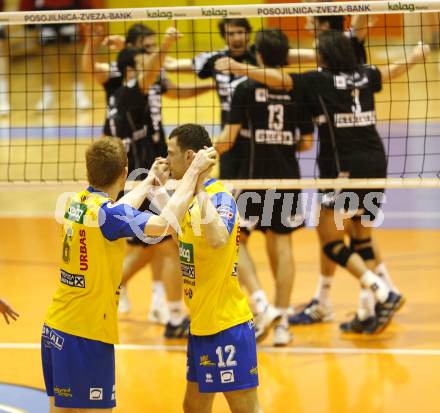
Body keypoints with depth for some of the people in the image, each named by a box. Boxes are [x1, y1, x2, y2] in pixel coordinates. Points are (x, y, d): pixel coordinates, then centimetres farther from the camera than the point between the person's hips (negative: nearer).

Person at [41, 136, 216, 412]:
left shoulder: (78, 202, 6)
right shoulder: (105, 212, -19)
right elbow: (166, 223, -28)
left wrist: (150, 181, 38)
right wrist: (193, 171, -18)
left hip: (55, 328, 9)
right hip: (86, 336, -9)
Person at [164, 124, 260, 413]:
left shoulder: (221, 199, -18)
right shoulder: (195, 200, 9)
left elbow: (217, 239, -39)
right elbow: (182, 236, 29)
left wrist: (200, 188, -34)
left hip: (226, 326, -10)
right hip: (201, 324, 10)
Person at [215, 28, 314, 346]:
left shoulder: (246, 89, -6)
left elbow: (229, 137, -10)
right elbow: (307, 142, 5)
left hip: (254, 176, -3)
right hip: (288, 176, 3)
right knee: (281, 244, 8)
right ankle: (281, 323, 5)